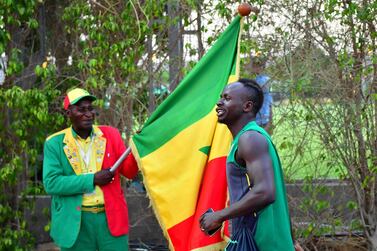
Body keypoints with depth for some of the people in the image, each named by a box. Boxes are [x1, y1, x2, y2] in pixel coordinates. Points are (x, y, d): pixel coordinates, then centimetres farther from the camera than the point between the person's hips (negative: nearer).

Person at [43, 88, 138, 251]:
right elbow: (50, 183, -10)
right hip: (75, 221, -1)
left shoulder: (110, 134, 6)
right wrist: (92, 180, -15)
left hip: (111, 218, 1)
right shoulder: (55, 143, 0)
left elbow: (128, 172, 5)